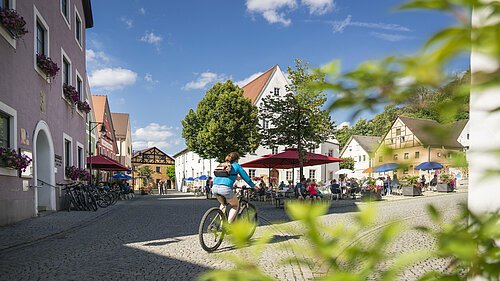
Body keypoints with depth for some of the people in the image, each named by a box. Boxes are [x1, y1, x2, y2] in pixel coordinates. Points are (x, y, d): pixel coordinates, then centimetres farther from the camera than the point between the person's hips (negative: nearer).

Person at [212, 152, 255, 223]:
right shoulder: (237, 166, 13)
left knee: (223, 203, 33)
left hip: (214, 188, 6)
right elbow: (246, 177, 18)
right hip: (225, 188, -5)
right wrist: (254, 186, 32)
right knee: (235, 205, 18)